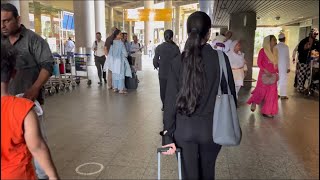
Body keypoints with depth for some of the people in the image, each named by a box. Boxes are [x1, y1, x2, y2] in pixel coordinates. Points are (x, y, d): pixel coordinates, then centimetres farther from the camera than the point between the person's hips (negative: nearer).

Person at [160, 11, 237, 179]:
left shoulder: (178, 61, -7)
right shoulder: (221, 58, -9)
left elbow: (171, 100, -7)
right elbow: (230, 93, -3)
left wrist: (168, 135, -2)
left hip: (184, 128, 0)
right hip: (211, 127, 0)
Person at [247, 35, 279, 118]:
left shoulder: (275, 51, 10)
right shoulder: (263, 51, -8)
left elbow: (276, 64, 13)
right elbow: (259, 63, -11)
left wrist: (277, 73, 5)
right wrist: (265, 71, -20)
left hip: (272, 75, 6)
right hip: (264, 74, -6)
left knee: (271, 92, 3)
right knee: (262, 91, -1)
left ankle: (267, 111, 12)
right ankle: (254, 103, 30)